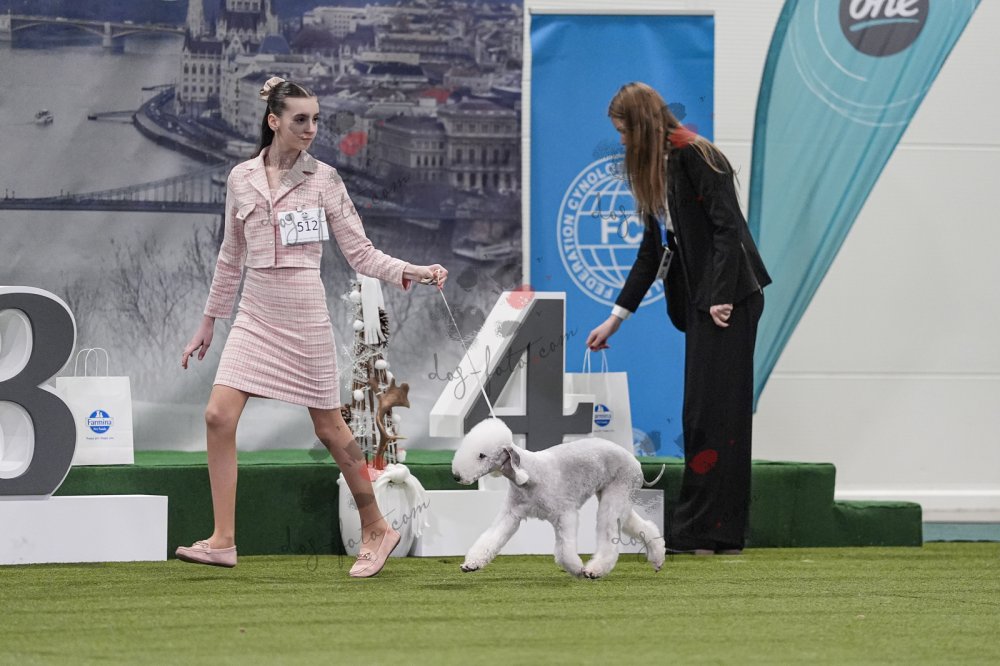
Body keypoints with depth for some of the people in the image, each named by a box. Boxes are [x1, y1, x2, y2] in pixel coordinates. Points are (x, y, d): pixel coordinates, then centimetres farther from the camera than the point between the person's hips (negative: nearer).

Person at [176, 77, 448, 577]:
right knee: (219, 417, -9)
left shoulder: (323, 179, -2)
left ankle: (376, 529, 18)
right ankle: (222, 541, -4)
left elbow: (360, 253, -1)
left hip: (304, 313, -3)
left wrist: (410, 272, -17)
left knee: (329, 428, 2)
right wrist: (208, 322, 19)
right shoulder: (241, 178, 6)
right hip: (256, 314, 3)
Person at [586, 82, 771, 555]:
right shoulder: (658, 168, 18)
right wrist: (616, 318, 22)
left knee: (712, 413, -10)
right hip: (701, 303, 10)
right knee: (702, 415, 6)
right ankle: (719, 532, 7)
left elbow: (727, 227, -17)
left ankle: (705, 531, -10)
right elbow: (652, 252, 22)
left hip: (729, 300, -10)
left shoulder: (694, 156, -10)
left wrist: (721, 297, -22)